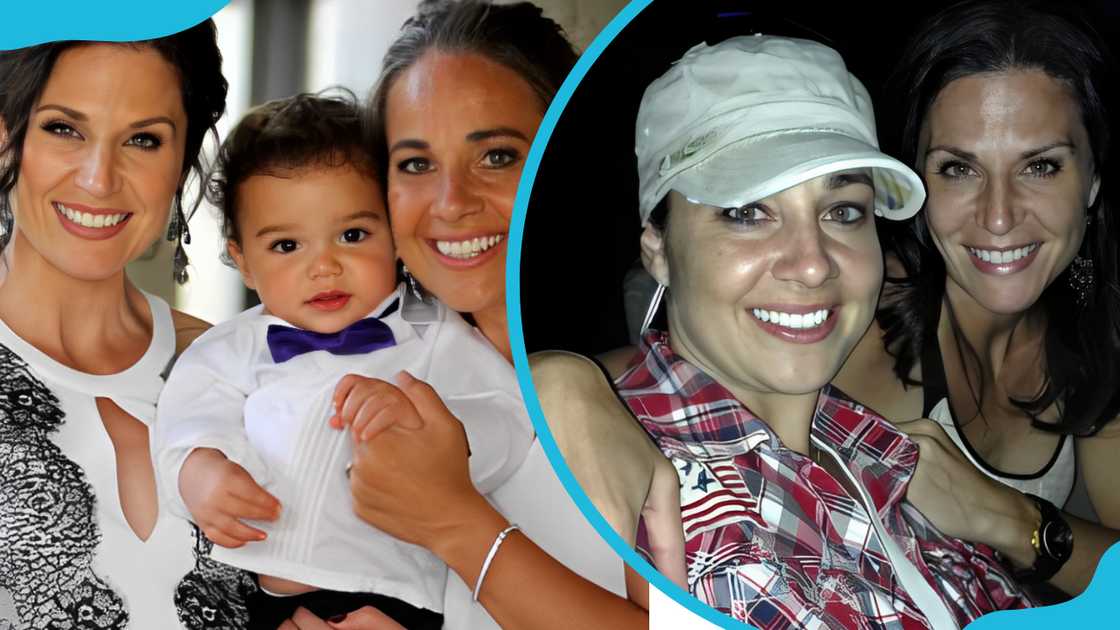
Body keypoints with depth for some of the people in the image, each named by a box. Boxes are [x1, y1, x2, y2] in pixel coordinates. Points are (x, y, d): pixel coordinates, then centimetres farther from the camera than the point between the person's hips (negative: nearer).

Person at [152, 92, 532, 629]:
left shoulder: (434, 339, 10)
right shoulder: (239, 347, 19)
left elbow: (507, 434, 0)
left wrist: (415, 417, -18)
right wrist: (197, 468, -17)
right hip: (232, 583, 3)